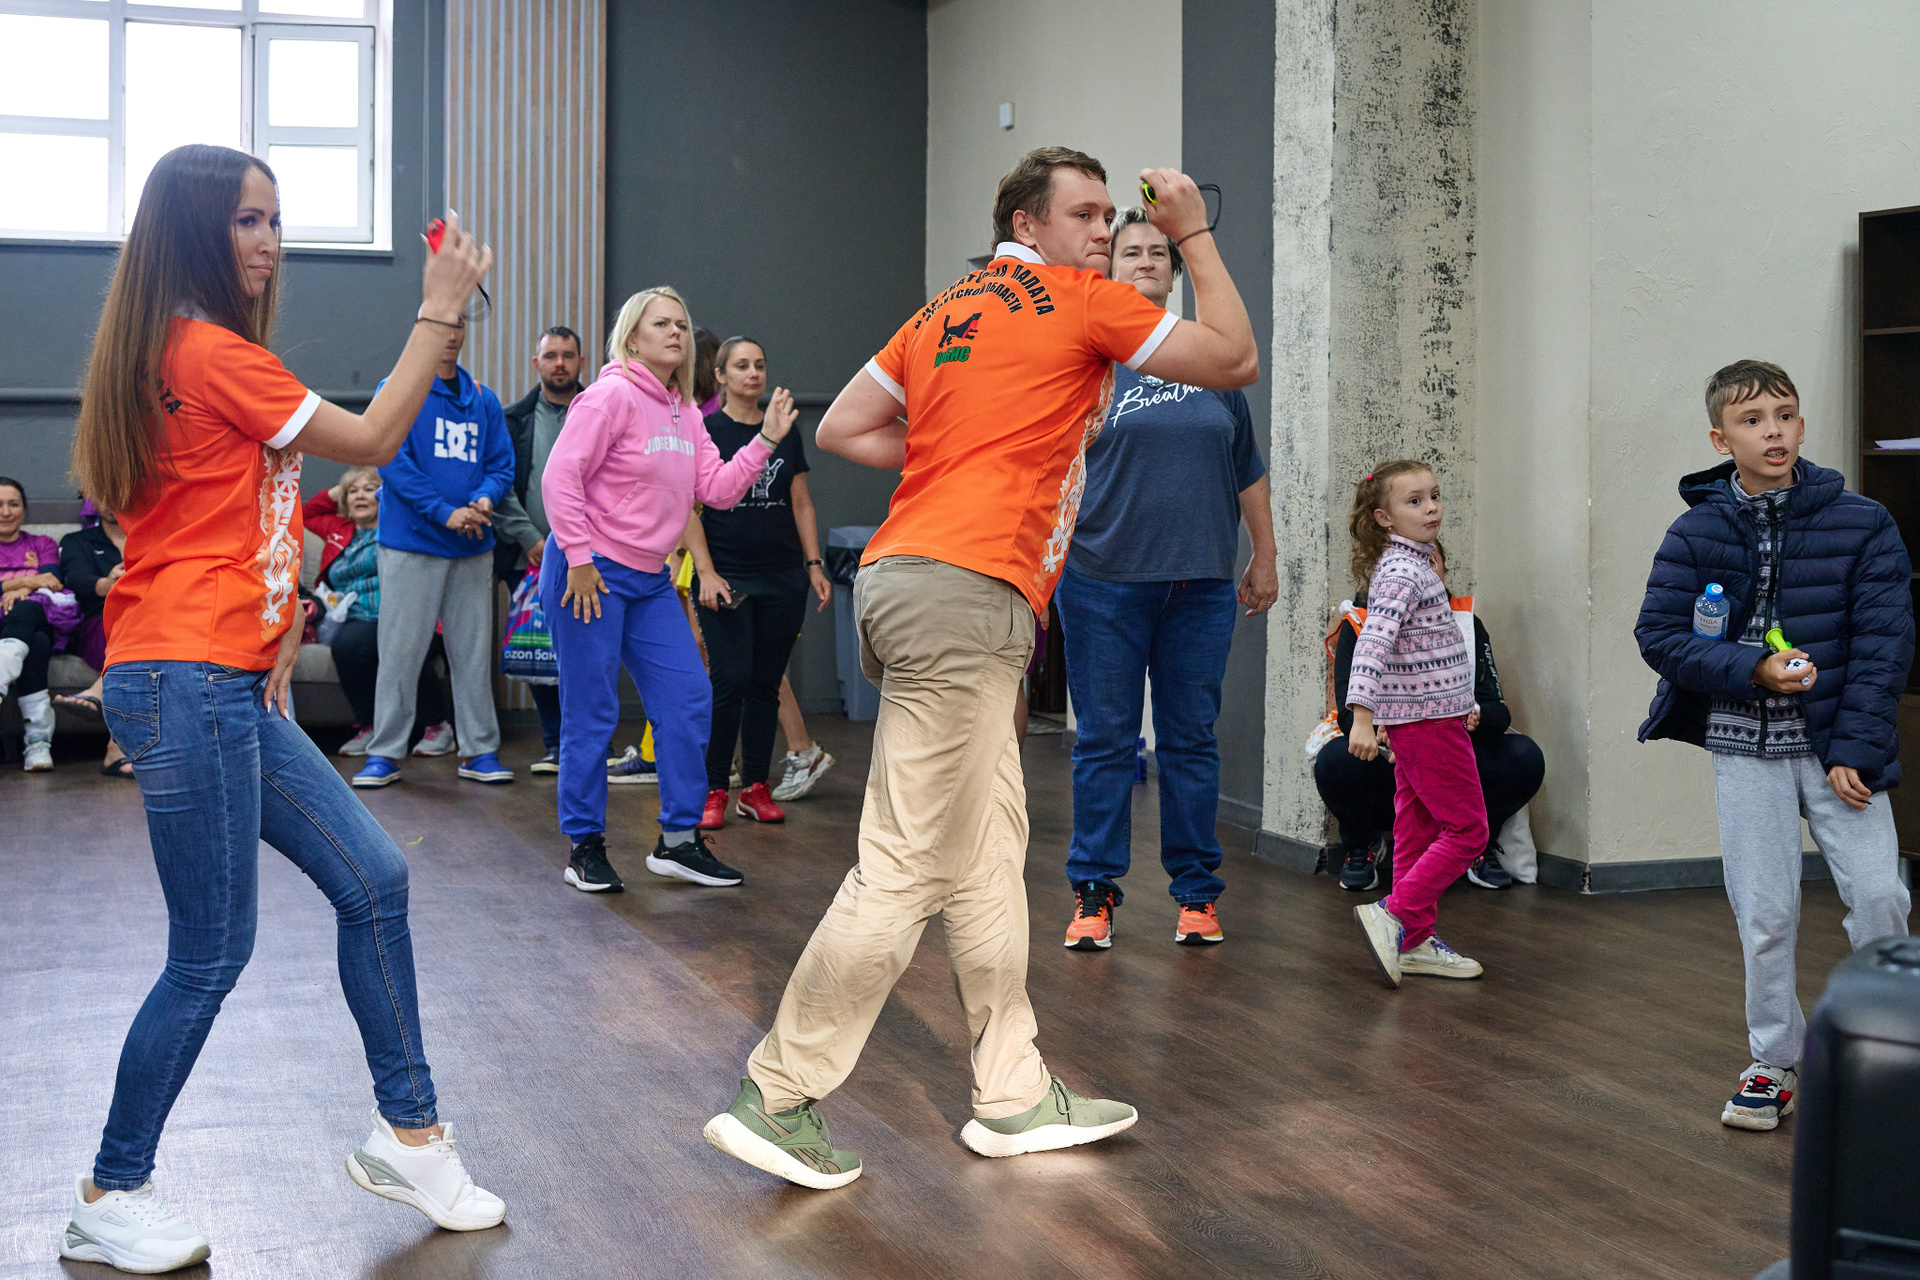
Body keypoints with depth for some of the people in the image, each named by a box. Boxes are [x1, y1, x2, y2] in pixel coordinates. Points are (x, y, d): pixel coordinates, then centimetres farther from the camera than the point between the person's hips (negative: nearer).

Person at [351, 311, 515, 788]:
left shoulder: (484, 400, 12)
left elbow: (501, 464, 11)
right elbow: (393, 461, -11)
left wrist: (484, 499, -12)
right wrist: (445, 512, -17)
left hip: (473, 548, 4)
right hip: (411, 542, -4)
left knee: (474, 651, 8)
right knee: (400, 651, -1)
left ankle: (479, 750, 15)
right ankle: (385, 753, 6)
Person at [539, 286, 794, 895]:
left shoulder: (683, 412, 12)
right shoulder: (612, 395, -12)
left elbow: (716, 489, 8)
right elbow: (561, 476, -17)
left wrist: (766, 440, -1)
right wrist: (579, 559, -18)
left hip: (649, 580, 8)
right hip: (591, 573, -8)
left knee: (688, 700, 4)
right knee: (591, 715, -1)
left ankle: (679, 839, 14)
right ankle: (585, 846, 12)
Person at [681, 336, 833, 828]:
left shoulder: (785, 431, 12)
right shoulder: (704, 431, 0)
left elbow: (801, 503, 15)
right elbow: (688, 509, -4)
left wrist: (814, 564, 7)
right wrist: (706, 573, -13)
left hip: (783, 578, 4)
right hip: (727, 577, -4)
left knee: (766, 684, 6)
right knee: (730, 682, -11)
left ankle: (756, 788, 14)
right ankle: (713, 791, -1)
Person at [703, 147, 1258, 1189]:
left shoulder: (943, 311, 21)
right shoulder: (1083, 301, 0)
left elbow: (839, 428, 19)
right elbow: (1234, 361, 5)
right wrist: (1194, 233, 15)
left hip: (906, 573, 10)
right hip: (966, 589, -10)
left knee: (988, 847, 13)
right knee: (906, 868, -6)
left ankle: (1012, 1096, 21)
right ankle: (779, 1100, 0)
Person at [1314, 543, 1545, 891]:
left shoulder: (1467, 625, 3)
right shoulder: (1359, 627, -4)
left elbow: (1498, 710, -7)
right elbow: (1349, 714, -17)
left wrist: (1475, 717, -31)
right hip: (1386, 778, -2)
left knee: (1524, 756, -23)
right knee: (1337, 758, -33)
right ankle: (1361, 847, 1)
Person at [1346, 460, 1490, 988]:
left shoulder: (1411, 563, 14)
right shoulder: (1402, 571, -17)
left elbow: (1384, 643, 22)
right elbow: (1371, 642, -28)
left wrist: (1387, 715, 27)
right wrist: (1362, 717, -35)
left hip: (1412, 720, 10)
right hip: (1429, 720, -10)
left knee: (1418, 831, 11)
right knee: (1467, 830, -5)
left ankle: (1416, 942, 16)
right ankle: (1393, 914, -7)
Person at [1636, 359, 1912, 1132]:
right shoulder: (1696, 531, 0)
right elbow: (1659, 633, -3)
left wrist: (1856, 750, -11)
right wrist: (1753, 671, -16)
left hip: (1837, 747, 0)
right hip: (1746, 752, 1)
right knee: (1764, 916, 5)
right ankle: (1775, 1063, 21)